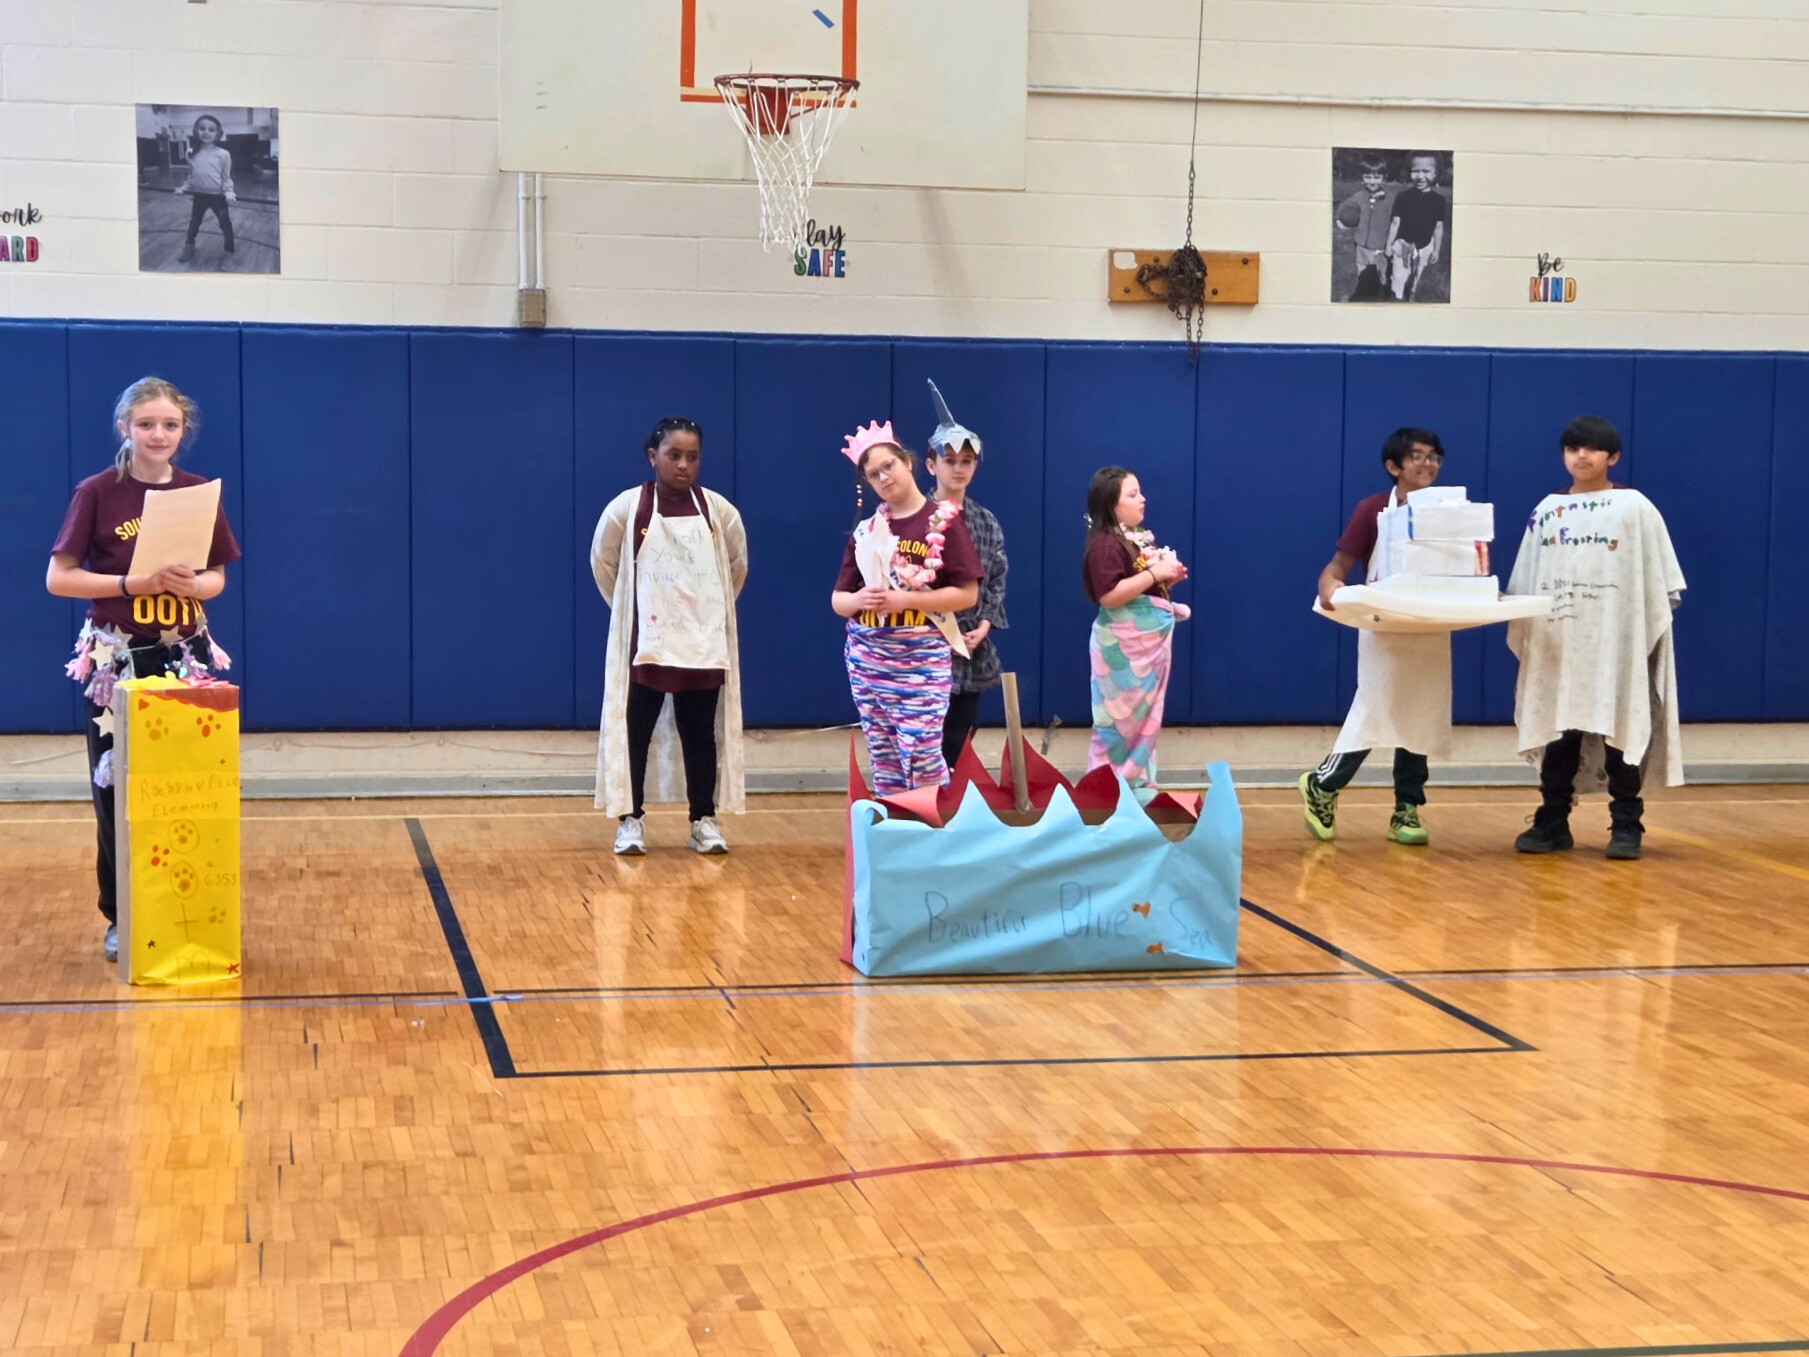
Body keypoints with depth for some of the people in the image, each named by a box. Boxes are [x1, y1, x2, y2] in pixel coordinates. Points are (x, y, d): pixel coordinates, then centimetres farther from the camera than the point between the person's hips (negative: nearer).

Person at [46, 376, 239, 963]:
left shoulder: (200, 493, 3)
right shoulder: (97, 494, -6)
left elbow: (217, 578, 9)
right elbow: (58, 578, -7)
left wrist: (193, 585, -13)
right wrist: (133, 583, -18)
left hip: (185, 657, 2)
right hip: (116, 660, -2)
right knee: (116, 789, 2)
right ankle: (120, 917, 13)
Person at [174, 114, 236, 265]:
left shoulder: (223, 154, -15)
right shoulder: (192, 154, -4)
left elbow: (226, 177, -9)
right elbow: (191, 176, 7)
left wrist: (228, 192, -23)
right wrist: (184, 188, -4)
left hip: (217, 196, -4)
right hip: (199, 196, 4)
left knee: (225, 224, 6)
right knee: (194, 223, 22)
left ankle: (229, 253, 20)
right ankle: (189, 248, 42)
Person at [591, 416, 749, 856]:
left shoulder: (718, 510, -2)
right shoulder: (627, 507, -7)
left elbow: (737, 563, 13)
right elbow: (603, 561, 7)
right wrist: (626, 607, 9)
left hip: (704, 644, 2)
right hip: (645, 643, -1)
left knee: (701, 733, 7)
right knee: (635, 731, 1)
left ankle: (704, 820, 14)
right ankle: (631, 820, 8)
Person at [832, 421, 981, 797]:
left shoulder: (943, 521, -4)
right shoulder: (866, 529, 10)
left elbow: (967, 594, -9)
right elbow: (837, 600, 11)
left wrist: (905, 599, -17)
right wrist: (858, 600, -12)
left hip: (922, 657, -5)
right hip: (867, 658, 5)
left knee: (922, 757, -10)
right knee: (884, 760, 7)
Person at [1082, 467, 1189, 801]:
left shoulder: (1142, 538, 12)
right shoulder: (1105, 545, -16)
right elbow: (1109, 596, -26)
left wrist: (1169, 577, 4)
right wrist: (1155, 573, -23)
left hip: (1153, 638, 9)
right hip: (1124, 645, -9)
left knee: (1147, 715, 13)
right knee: (1120, 717, -3)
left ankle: (1137, 785, 21)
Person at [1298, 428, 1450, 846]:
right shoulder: (1373, 509, -6)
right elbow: (1337, 567, -7)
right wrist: (1329, 588, -29)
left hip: (1432, 632, 4)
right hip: (1385, 630, -4)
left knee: (1420, 718, 7)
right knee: (1372, 714, -4)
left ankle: (1407, 810, 15)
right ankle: (1321, 786, 14)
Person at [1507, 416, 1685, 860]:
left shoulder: (1635, 508, 1)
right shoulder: (1546, 511, 10)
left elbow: (1661, 582, 0)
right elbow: (1526, 581, 12)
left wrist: (1650, 633, -6)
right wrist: (1520, 632, 6)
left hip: (1618, 642, -3)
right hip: (1557, 643, 3)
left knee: (1621, 733, -1)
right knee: (1557, 732, 6)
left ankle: (1626, 826, 5)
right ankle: (1552, 823, 12)